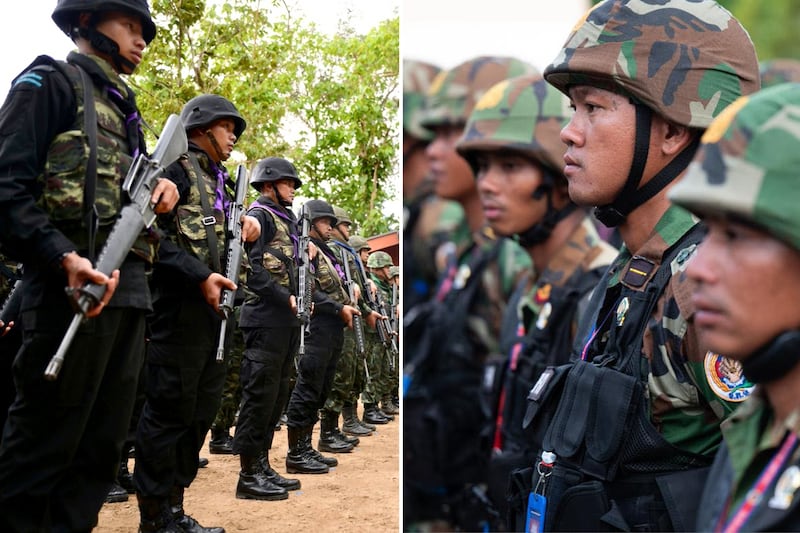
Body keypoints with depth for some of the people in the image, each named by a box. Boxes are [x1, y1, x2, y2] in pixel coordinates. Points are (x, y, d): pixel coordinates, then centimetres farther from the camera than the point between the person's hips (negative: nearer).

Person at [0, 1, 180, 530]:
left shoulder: (124, 107, 24)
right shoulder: (51, 81, 0)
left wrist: (163, 182, 6)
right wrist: (66, 258, -27)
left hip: (131, 287, 9)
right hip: (74, 283, -8)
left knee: (103, 442, 9)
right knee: (43, 443, -6)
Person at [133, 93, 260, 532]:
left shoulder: (217, 180, 22)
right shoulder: (177, 167, -5)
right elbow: (152, 229, -16)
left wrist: (244, 224, 7)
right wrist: (200, 276, -22)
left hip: (212, 305, 10)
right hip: (179, 304, -10)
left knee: (201, 410, 11)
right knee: (169, 409, -7)